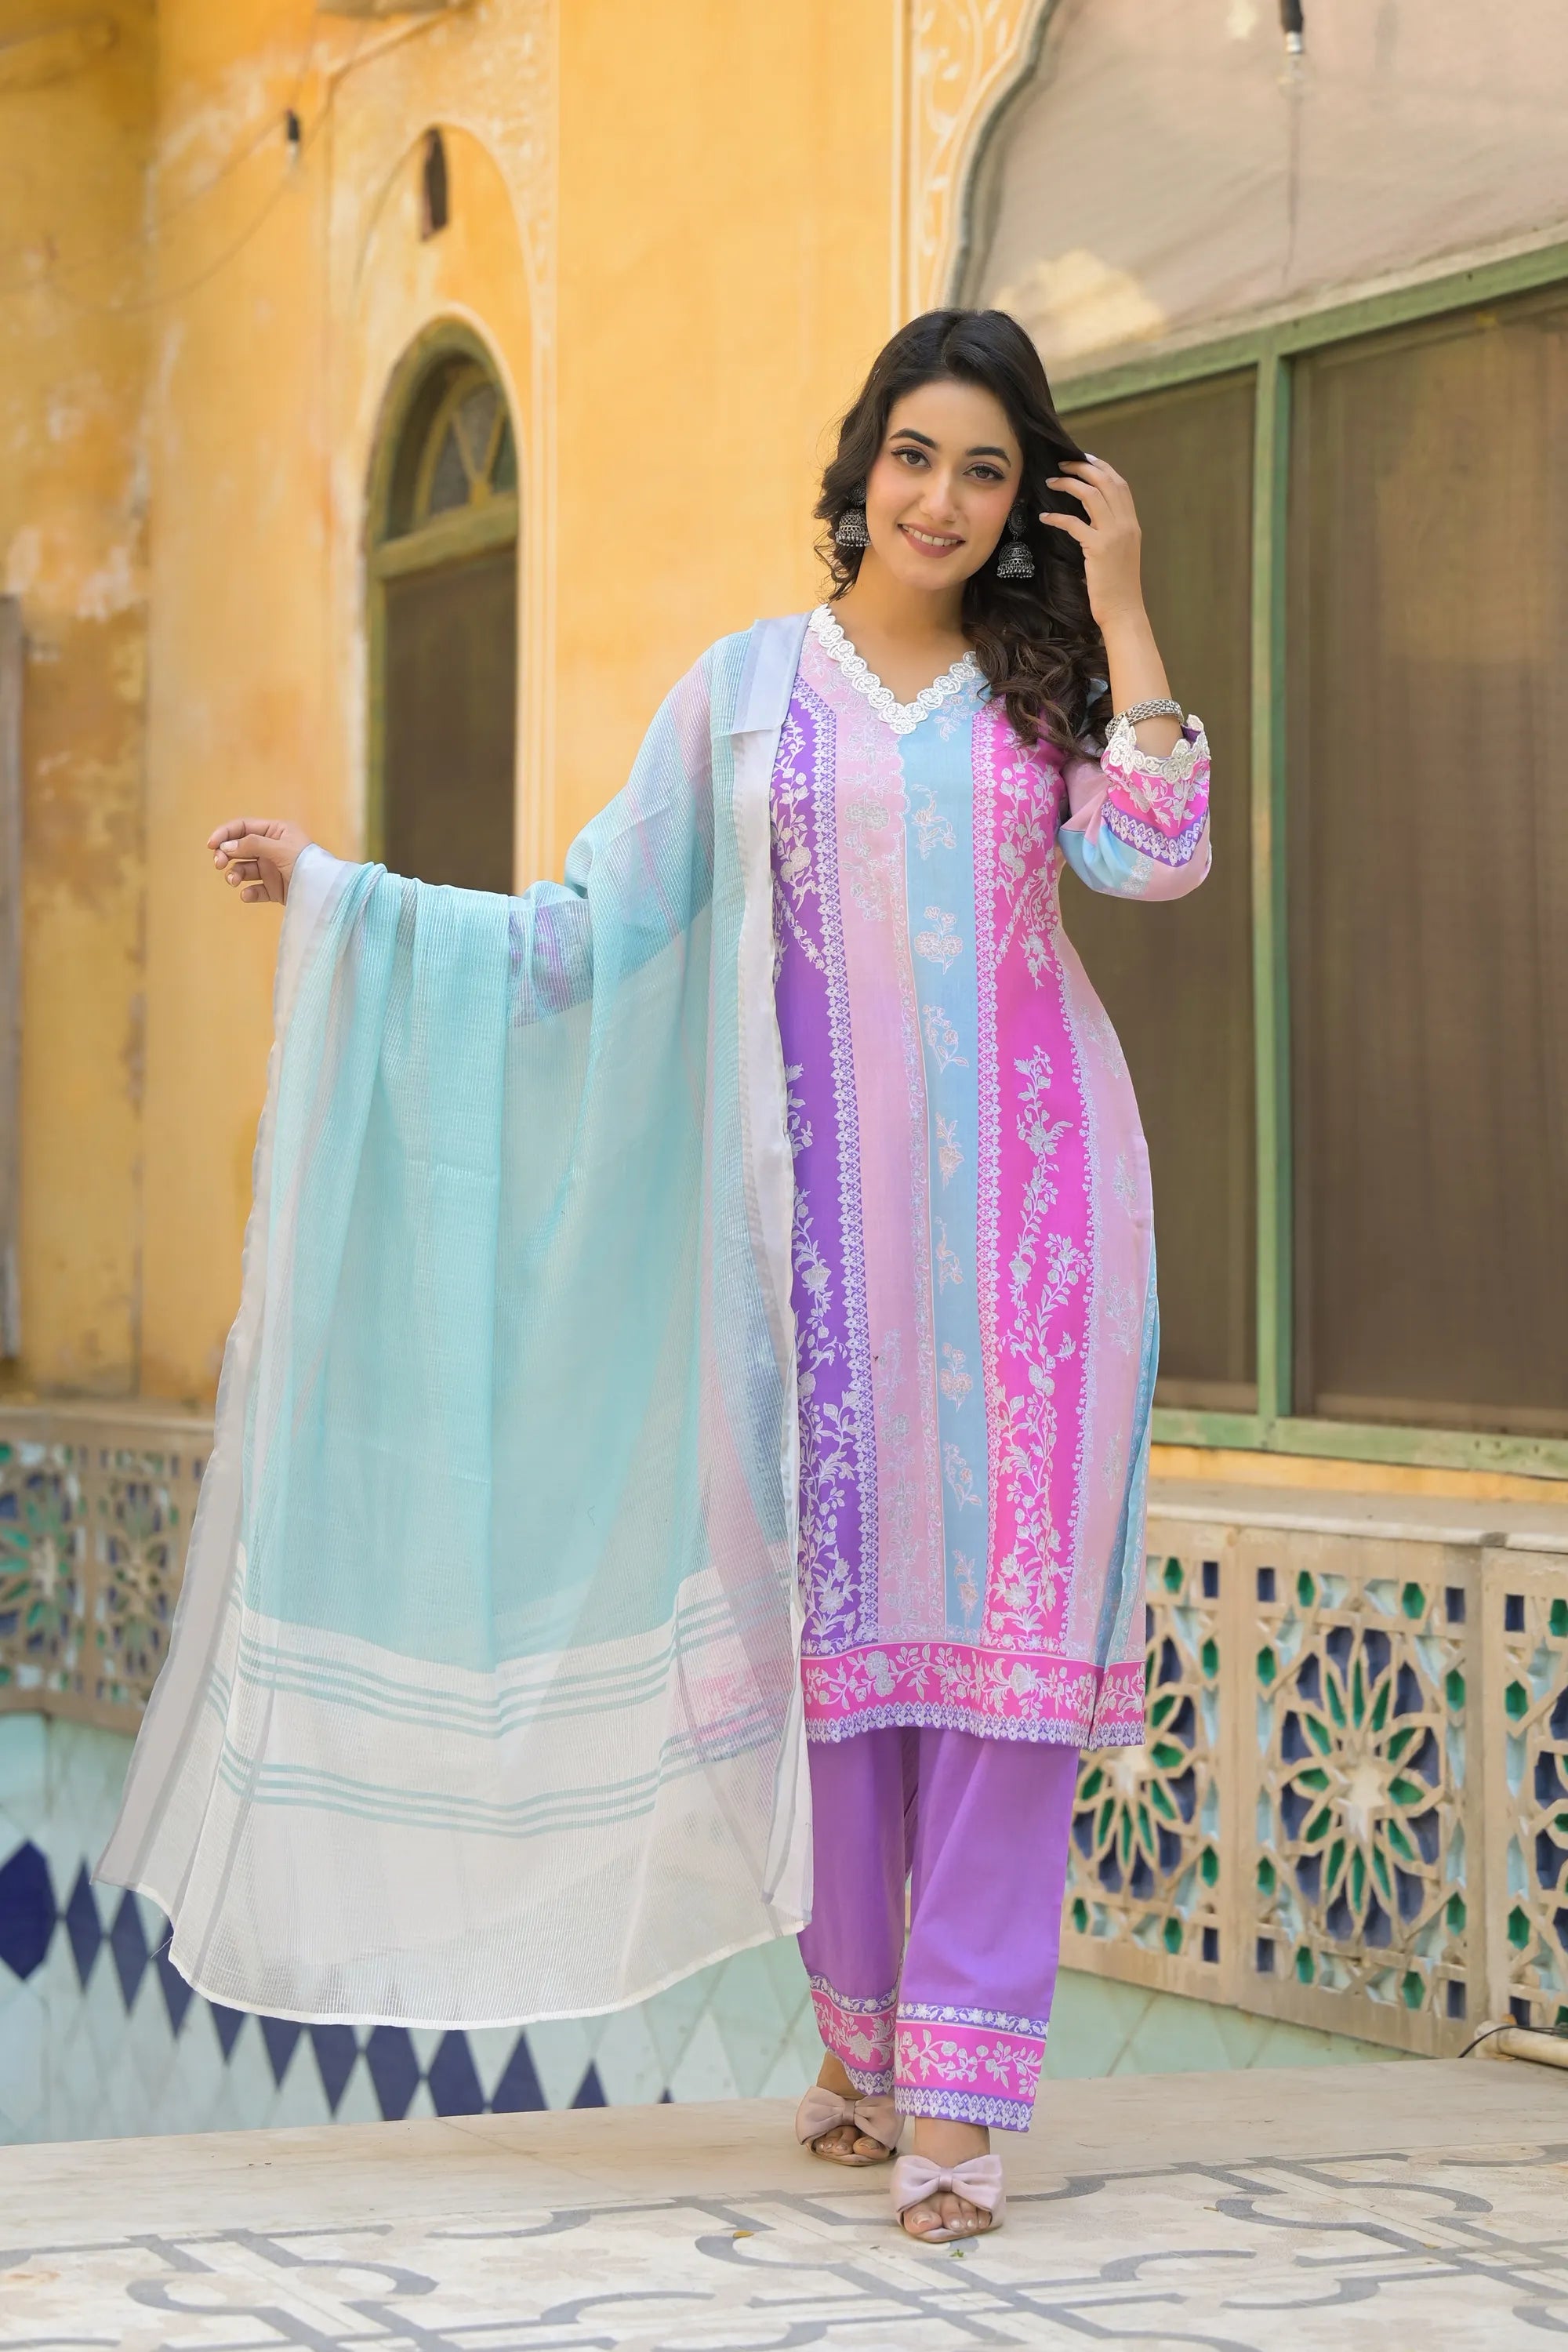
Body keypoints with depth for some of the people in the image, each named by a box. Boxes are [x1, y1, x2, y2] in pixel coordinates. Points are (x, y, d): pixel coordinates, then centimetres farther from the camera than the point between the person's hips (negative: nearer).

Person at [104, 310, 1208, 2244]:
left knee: (1006, 1596, -5)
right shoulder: (746, 689, 11)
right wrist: (331, 890, 5)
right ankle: (856, 2032, 14)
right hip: (828, 1200, 0)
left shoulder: (1047, 691, 11)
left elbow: (1157, 858, -8)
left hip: (1026, 1193, 0)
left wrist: (1122, 617, -6)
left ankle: (960, 2083, -3)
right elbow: (589, 931, 10)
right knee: (839, 1587, 0)